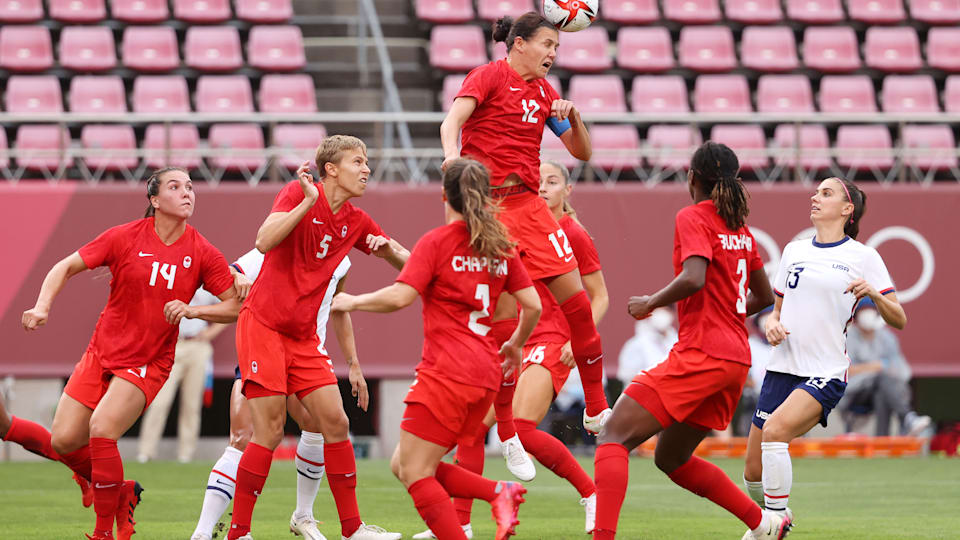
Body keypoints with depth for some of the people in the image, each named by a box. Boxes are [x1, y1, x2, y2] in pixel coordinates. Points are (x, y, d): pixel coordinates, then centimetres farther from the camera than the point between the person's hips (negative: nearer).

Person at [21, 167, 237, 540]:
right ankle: (123, 493, 22)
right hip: (102, 352, 2)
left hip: (148, 362, -2)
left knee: (101, 429, -24)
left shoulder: (202, 253, -6)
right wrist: (42, 306, -15)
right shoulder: (125, 237, -6)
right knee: (64, 441, -5)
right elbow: (67, 267, 1)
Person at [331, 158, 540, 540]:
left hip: (447, 372, -7)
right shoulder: (501, 246, 12)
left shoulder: (436, 242, -6)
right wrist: (515, 345, 28)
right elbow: (532, 305, 11)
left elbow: (401, 296, -16)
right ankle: (500, 494, -2)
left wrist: (354, 302, 0)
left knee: (414, 473, -3)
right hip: (485, 375, 7)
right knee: (403, 465, 14)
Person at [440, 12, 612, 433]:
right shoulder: (490, 76, -2)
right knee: (502, 314, -9)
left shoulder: (544, 92, 15)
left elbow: (582, 152, 18)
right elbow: (452, 120, -18)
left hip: (527, 204, 6)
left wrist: (572, 115, -1)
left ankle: (596, 413, 10)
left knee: (576, 300, -2)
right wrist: (452, 154, -39)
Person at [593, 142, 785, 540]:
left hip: (700, 356, -8)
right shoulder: (740, 227, 17)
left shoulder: (693, 217, -6)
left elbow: (694, 278, -23)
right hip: (737, 358, 8)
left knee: (613, 437, -11)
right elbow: (764, 296, 25)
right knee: (671, 459, 22)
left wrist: (650, 303, -8)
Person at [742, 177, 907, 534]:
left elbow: (899, 320, -2)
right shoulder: (794, 251, 14)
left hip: (826, 371, -5)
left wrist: (873, 293, -21)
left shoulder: (863, 257, 1)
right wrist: (772, 325, -1)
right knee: (753, 474, 2)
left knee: (775, 429, -31)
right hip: (783, 368, 5)